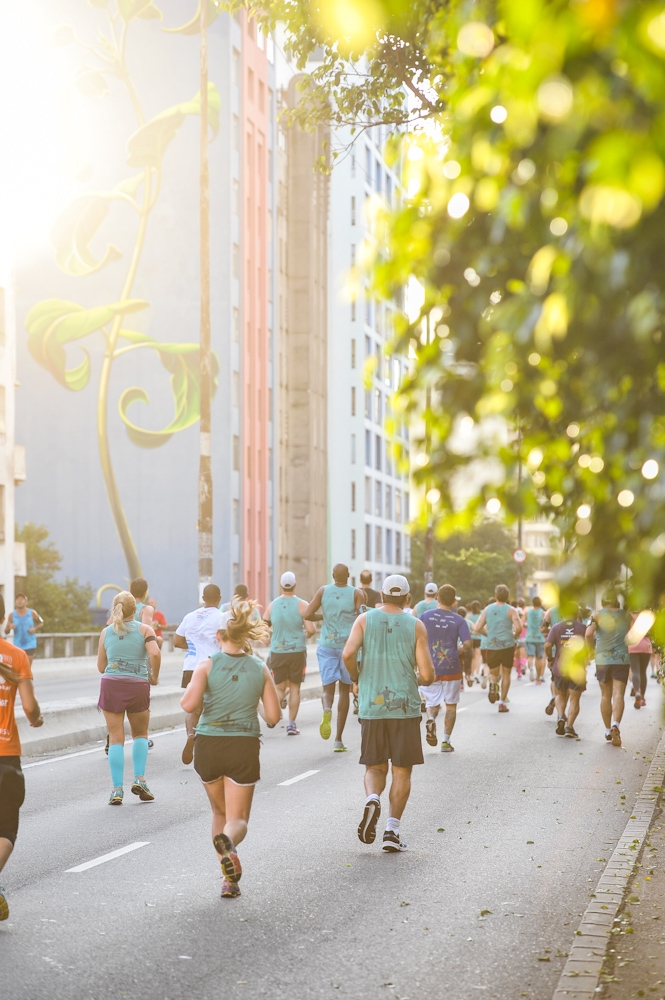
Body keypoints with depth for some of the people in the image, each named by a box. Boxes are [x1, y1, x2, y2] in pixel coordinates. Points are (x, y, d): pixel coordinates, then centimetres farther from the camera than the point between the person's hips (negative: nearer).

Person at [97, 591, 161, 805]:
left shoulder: (106, 632, 7)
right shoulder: (144, 629, 0)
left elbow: (101, 667, 10)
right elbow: (155, 653, -17)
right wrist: (154, 676, -3)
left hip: (111, 685, 1)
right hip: (138, 686, -1)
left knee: (116, 738, 5)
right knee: (140, 734, 19)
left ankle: (117, 789, 0)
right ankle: (139, 779, 4)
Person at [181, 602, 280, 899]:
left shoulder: (207, 665, -6)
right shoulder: (260, 669, -1)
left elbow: (189, 705, -18)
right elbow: (273, 716, -2)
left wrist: (197, 713, 5)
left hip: (208, 744, 0)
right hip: (244, 746, 0)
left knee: (220, 812, 20)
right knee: (237, 817, 3)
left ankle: (229, 877, 16)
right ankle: (228, 840, -32)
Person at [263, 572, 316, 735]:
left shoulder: (272, 605, 0)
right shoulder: (302, 605, -8)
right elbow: (311, 629, -14)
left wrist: (268, 638, 22)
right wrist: (307, 633, 9)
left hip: (277, 652, 2)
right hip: (297, 651, -2)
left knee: (279, 687, 11)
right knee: (294, 687, 10)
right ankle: (291, 724, 9)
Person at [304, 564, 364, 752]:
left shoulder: (323, 591, 2)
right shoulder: (356, 593, -4)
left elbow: (307, 615, -3)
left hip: (327, 645, 1)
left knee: (328, 688, 2)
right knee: (344, 690, 11)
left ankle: (327, 710, -36)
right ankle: (338, 739, 11)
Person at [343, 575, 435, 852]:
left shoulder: (365, 620, 3)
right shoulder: (416, 626, 1)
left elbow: (348, 654, -13)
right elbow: (427, 675, -5)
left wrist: (357, 678, 6)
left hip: (372, 707, 1)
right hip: (405, 707, -1)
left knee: (375, 767, 12)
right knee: (402, 771, 7)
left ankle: (372, 798, -18)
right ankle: (392, 829, -2)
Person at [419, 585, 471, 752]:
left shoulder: (425, 616, -2)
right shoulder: (458, 620, -3)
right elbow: (467, 645, -9)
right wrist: (458, 652, 11)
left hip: (430, 669, 0)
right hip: (452, 669, 0)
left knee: (432, 703, 12)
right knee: (451, 704, 13)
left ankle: (431, 719, -21)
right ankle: (446, 741, 10)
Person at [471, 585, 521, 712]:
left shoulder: (488, 609, 5)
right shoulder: (510, 610, -3)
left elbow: (477, 628, 2)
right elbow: (518, 627, -17)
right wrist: (515, 636, 3)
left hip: (492, 646, 2)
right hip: (507, 646, -2)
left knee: (493, 673, 16)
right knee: (506, 674, 13)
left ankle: (493, 684, -19)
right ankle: (502, 702, 9)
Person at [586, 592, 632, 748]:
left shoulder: (598, 615, -2)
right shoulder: (626, 616, 4)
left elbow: (589, 634, -14)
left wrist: (592, 646, 3)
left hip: (602, 659, 0)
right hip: (622, 659, 0)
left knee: (606, 695, 12)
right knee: (618, 694, -6)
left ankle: (608, 731, 17)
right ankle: (616, 725, -28)